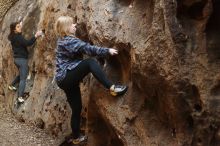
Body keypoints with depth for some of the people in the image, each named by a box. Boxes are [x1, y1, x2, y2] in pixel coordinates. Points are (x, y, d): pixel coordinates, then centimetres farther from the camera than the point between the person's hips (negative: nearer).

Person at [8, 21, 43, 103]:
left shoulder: (13, 37, 8)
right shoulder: (18, 37, -19)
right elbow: (27, 43, -30)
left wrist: (21, 25, 23)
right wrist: (35, 36, -35)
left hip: (17, 59, 9)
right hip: (22, 59, -9)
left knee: (21, 75, 30)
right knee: (23, 79, -4)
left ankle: (12, 85, 43)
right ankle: (20, 97, -4)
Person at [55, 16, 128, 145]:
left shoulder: (63, 41, 16)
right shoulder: (69, 41, -14)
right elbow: (88, 49, -22)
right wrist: (107, 51, -21)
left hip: (65, 80, 10)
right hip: (67, 78, -10)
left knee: (77, 108, 15)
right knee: (90, 63, -26)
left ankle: (76, 138, 27)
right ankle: (112, 88, -33)